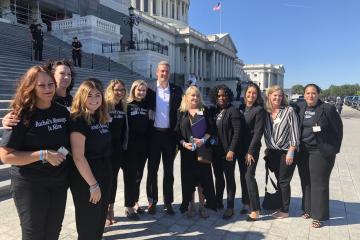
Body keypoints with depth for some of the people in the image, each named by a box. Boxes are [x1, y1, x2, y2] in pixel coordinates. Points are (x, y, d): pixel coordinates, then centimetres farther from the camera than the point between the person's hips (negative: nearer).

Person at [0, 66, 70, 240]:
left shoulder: (62, 112, 1)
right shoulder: (22, 116, -14)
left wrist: (66, 152, -2)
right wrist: (43, 155, -24)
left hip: (59, 181, 5)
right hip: (30, 185, -5)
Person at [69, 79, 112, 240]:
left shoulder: (102, 119, 5)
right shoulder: (77, 120, -17)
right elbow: (78, 157, -22)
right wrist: (93, 184, -19)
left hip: (104, 175, 7)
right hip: (85, 180, -7)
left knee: (100, 220, 22)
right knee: (88, 223, 10)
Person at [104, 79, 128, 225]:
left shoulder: (123, 106, 7)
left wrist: (124, 144, 12)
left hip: (119, 149, 5)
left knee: (113, 179, 14)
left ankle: (110, 209, 28)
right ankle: (104, 211, 18)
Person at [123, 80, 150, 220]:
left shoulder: (146, 105, 9)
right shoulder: (127, 105, -6)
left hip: (143, 145, 5)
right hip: (130, 146, -5)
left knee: (138, 175, 14)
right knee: (130, 175, 3)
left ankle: (135, 202, 28)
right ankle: (129, 207, 14)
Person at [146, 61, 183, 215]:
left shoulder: (177, 91, 2)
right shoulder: (150, 89, 1)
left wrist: (178, 132, -3)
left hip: (169, 134, 1)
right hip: (154, 133, 0)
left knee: (169, 170, 9)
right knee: (152, 169, 9)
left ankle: (168, 202, 20)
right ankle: (152, 201, 22)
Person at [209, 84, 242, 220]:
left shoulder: (233, 111, -9)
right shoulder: (214, 111, 10)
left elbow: (237, 132, -14)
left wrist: (232, 150, -19)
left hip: (228, 151, -6)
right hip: (216, 151, 6)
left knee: (229, 178, 4)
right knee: (218, 177, 17)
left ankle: (230, 207, 15)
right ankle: (218, 202, 33)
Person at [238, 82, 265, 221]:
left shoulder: (259, 110, -8)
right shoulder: (241, 108, 9)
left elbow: (258, 132, -12)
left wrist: (250, 151, -15)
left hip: (252, 148, -6)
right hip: (241, 147, 6)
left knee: (249, 176, -10)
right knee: (243, 176, 11)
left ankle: (255, 209, -1)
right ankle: (246, 203, 25)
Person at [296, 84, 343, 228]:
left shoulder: (328, 108, -9)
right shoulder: (300, 108, 4)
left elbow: (338, 129, -4)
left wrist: (334, 149, -4)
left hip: (321, 152, -5)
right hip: (303, 151, 5)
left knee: (319, 183, 1)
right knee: (305, 181, 13)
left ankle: (318, 216, 13)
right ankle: (308, 209, 29)